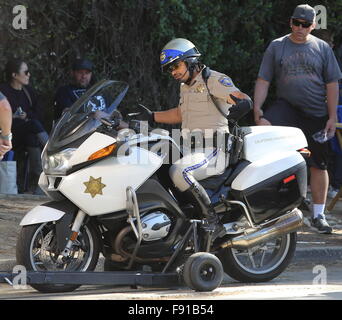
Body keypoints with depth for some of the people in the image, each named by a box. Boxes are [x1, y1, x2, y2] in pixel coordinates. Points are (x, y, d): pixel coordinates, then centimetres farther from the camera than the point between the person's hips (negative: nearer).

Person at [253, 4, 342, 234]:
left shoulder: (322, 48, 6)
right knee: (263, 129, -33)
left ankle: (318, 215, 14)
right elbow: (263, 81, 3)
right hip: (287, 107, -1)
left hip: (316, 115, 1)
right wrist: (257, 109, -8)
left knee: (319, 165, 5)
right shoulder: (277, 47, 4)